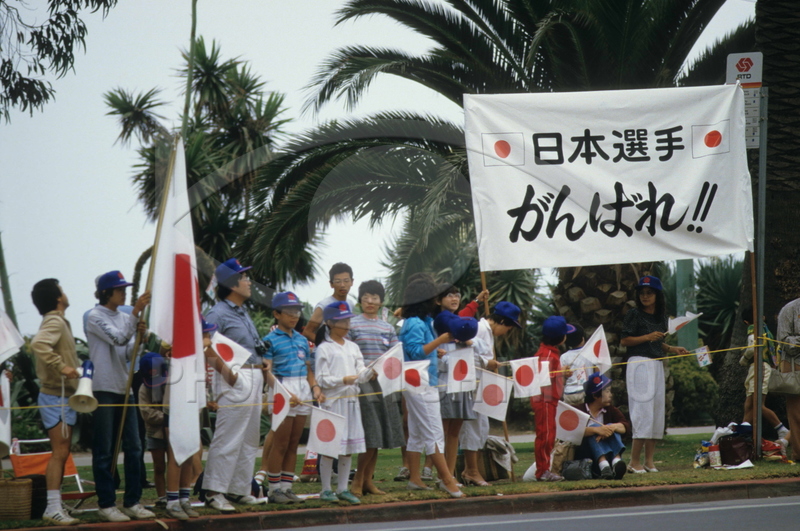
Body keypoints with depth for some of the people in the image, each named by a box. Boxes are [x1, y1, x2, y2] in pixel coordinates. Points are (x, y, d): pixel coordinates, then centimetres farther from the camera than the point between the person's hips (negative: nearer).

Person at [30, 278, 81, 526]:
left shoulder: (56, 321, 16)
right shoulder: (55, 322, -14)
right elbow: (38, 344, -32)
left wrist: (74, 368, 12)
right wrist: (62, 367, -31)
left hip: (62, 396, 10)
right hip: (57, 396, -10)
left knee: (61, 454, 13)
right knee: (59, 452, -12)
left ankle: (55, 506, 17)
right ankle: (54, 508, -13)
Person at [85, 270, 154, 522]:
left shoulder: (124, 317, 13)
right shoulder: (95, 317, -6)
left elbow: (128, 354, 10)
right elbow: (118, 338, -19)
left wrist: (139, 337, -8)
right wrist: (136, 312, -23)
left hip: (124, 388, 7)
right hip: (103, 389, -7)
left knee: (133, 447, 6)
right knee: (104, 451, -3)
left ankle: (132, 502, 11)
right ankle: (106, 504, 0)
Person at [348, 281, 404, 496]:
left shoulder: (388, 328, 15)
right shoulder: (352, 325, 1)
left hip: (384, 384, 5)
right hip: (362, 382, -5)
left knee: (379, 437, 5)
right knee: (370, 435, -12)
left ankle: (367, 480, 12)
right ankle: (358, 480, -3)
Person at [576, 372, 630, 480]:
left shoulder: (610, 410, 10)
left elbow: (626, 426, -6)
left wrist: (612, 427, -28)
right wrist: (597, 430, -39)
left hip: (608, 453, 4)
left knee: (612, 427, -17)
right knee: (594, 428, -26)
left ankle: (617, 461, -45)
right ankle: (603, 465, -52)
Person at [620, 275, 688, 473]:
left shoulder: (660, 316, 16)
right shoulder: (634, 314, -3)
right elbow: (624, 341, -8)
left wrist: (672, 349, 8)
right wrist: (648, 337, -16)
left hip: (657, 366, 7)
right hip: (639, 364, -7)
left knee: (657, 412, 5)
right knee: (643, 411, -12)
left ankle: (649, 460, 8)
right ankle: (634, 461, -10)